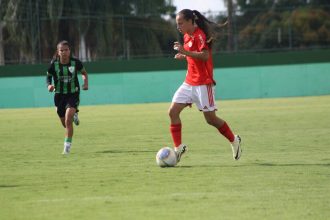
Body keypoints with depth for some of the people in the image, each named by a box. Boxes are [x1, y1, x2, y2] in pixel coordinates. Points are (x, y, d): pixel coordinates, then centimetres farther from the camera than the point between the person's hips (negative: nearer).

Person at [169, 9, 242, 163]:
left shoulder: (199, 35, -15)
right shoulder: (187, 36, 12)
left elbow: (205, 56, -28)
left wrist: (185, 52, -33)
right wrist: (184, 56, 7)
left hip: (203, 84, -8)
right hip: (189, 82, 8)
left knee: (210, 118, -1)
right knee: (173, 112, -6)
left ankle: (234, 141, 21)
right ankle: (178, 148, -2)